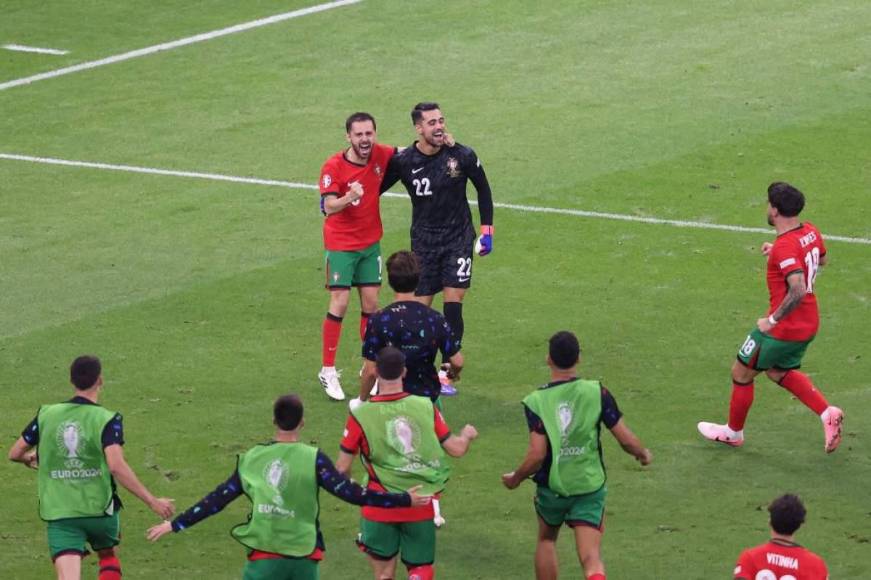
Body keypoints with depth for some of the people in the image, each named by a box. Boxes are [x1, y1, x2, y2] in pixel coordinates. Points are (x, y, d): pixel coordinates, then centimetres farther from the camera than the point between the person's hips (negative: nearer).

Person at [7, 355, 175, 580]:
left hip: (59, 514, 1)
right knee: (107, 555, 30)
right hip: (99, 510, -1)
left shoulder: (46, 415, 1)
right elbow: (116, 467, -23)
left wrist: (31, 458, 35)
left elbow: (15, 454, 10)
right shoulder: (107, 420, -11)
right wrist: (152, 502, -19)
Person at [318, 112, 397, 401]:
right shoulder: (334, 166, -18)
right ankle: (328, 372, 4)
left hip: (370, 243, 4)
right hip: (341, 245, -4)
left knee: (371, 304, 7)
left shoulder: (381, 155, -7)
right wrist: (350, 197, -44)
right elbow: (329, 207, -23)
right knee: (339, 305, -6)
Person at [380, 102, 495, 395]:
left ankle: (447, 372, -1)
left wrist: (486, 230, 5)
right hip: (423, 239, 0)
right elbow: (375, 189, 4)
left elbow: (483, 188, 6)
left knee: (453, 304, -8)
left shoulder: (462, 156, -10)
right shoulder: (403, 161, -10)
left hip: (458, 238, 0)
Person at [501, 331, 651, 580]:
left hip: (552, 487, 0)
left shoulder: (536, 401, -14)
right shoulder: (597, 393, -10)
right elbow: (626, 440, -7)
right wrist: (643, 454, 15)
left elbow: (537, 455, -18)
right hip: (590, 486, 0)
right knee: (591, 557, -2)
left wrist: (515, 478, 1)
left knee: (547, 540, 27)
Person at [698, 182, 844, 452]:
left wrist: (773, 320, -26)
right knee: (779, 372, 29)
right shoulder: (811, 232, -1)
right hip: (809, 325, 9)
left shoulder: (784, 247, -28)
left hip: (782, 329, -9)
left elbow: (798, 290, -37)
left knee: (741, 374, 13)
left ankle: (733, 432, 31)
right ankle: (827, 413, 13)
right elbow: (821, 259, 21)